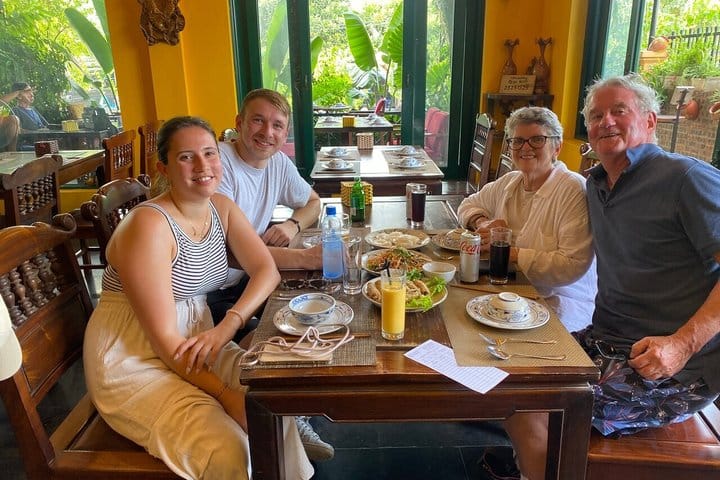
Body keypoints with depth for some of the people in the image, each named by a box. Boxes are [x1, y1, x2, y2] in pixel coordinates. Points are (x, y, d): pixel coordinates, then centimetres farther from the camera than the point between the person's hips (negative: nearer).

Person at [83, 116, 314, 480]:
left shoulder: (221, 208, 2)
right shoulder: (149, 224, -21)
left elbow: (267, 269, -4)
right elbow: (162, 337, -22)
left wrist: (226, 327, -21)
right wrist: (227, 396, -24)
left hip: (196, 344, 7)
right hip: (132, 359, -7)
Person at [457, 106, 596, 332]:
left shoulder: (574, 190, -14)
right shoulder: (508, 182, 8)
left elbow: (573, 265, -22)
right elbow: (469, 204, 25)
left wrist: (513, 252, -23)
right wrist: (483, 222, 2)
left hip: (557, 302, -7)